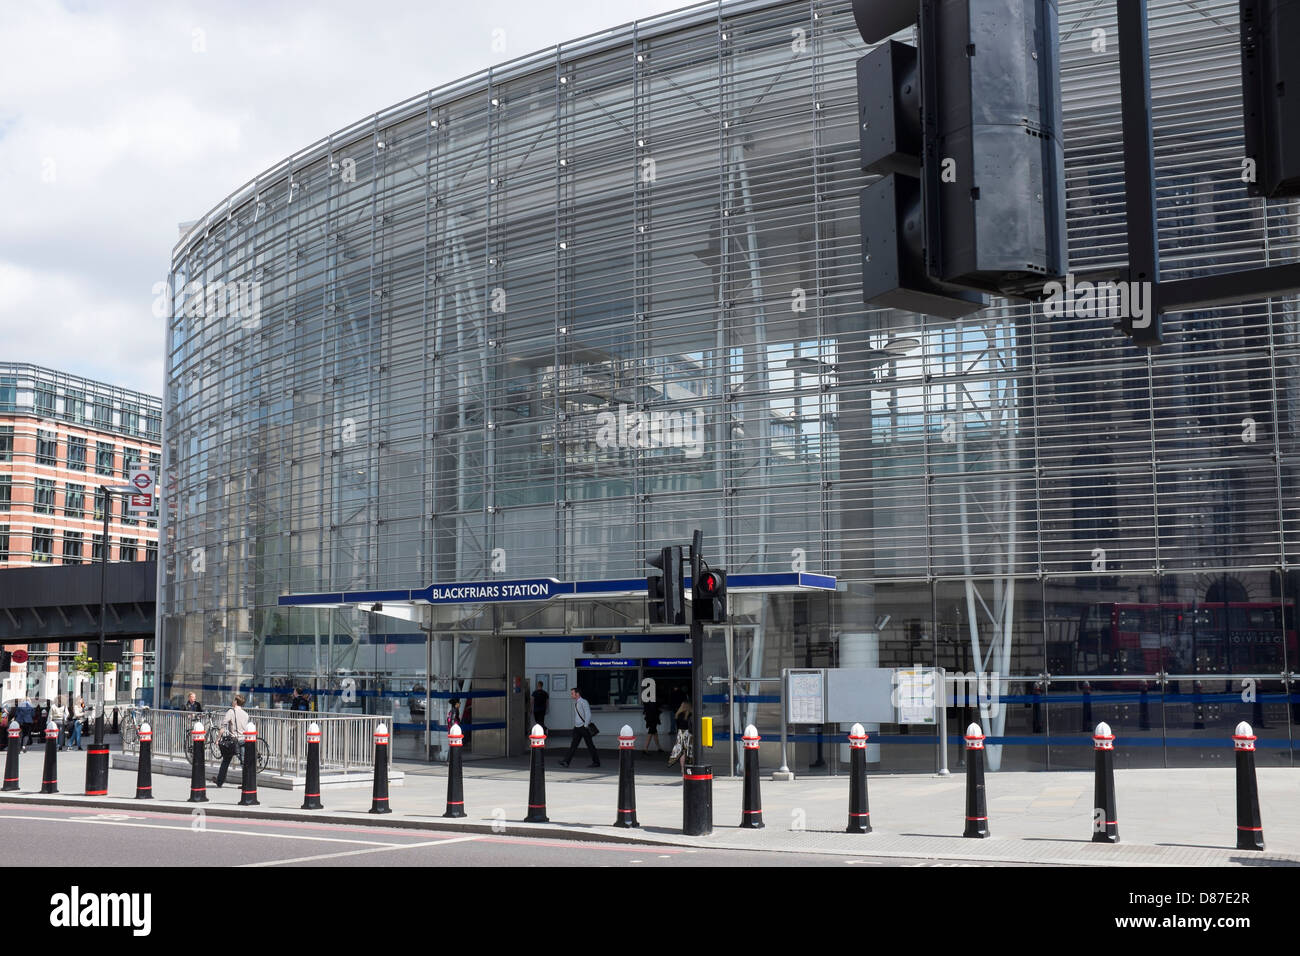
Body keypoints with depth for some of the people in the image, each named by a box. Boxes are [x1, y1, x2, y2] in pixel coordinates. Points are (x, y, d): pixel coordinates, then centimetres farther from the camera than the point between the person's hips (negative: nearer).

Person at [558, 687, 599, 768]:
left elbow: (588, 715, -16)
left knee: (590, 745, 2)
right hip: (577, 727, 7)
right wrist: (574, 726, 16)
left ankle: (596, 762, 12)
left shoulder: (583, 702, -12)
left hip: (584, 727, -7)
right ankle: (566, 762, -9)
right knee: (573, 744, -1)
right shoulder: (575, 703, 13)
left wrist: (585, 726, -18)